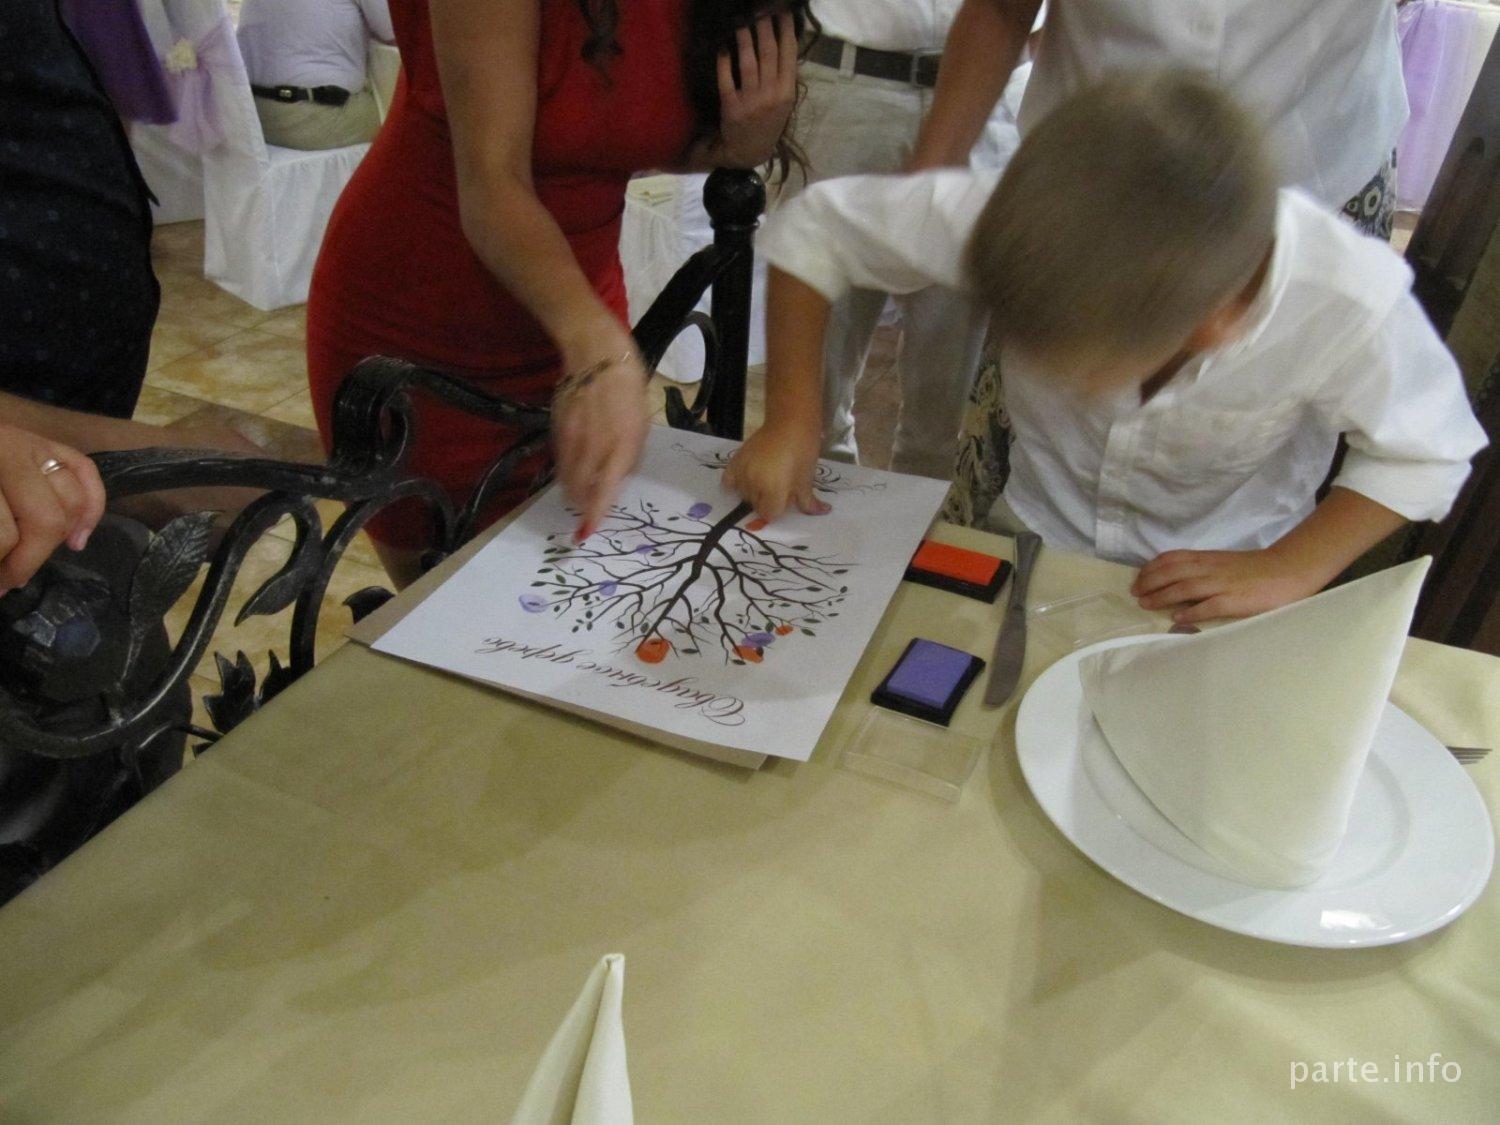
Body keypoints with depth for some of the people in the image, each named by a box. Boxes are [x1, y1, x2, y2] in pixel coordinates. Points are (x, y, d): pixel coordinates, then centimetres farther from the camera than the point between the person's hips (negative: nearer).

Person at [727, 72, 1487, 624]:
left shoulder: (1349, 305, -33)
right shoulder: (1021, 220, -32)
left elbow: (1429, 452, -12)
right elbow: (817, 227, -17)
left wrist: (1289, 571, -23)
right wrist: (791, 419, -21)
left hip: (1215, 585, 0)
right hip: (1031, 543, 1)